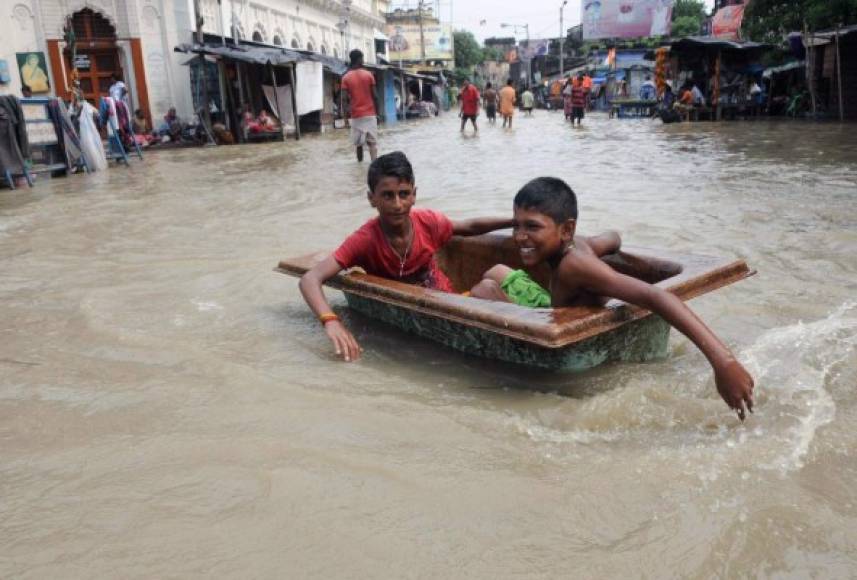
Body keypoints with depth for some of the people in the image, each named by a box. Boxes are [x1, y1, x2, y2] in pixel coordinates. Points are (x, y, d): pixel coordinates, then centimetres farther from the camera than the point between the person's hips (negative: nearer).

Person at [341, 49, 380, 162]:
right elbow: (375, 96, -2)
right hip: (370, 114, -1)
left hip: (356, 115, 1)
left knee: (358, 142, 12)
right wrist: (377, 112, 7)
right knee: (372, 142, -4)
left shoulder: (346, 78, 0)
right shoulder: (369, 75, -1)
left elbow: (346, 98, -4)